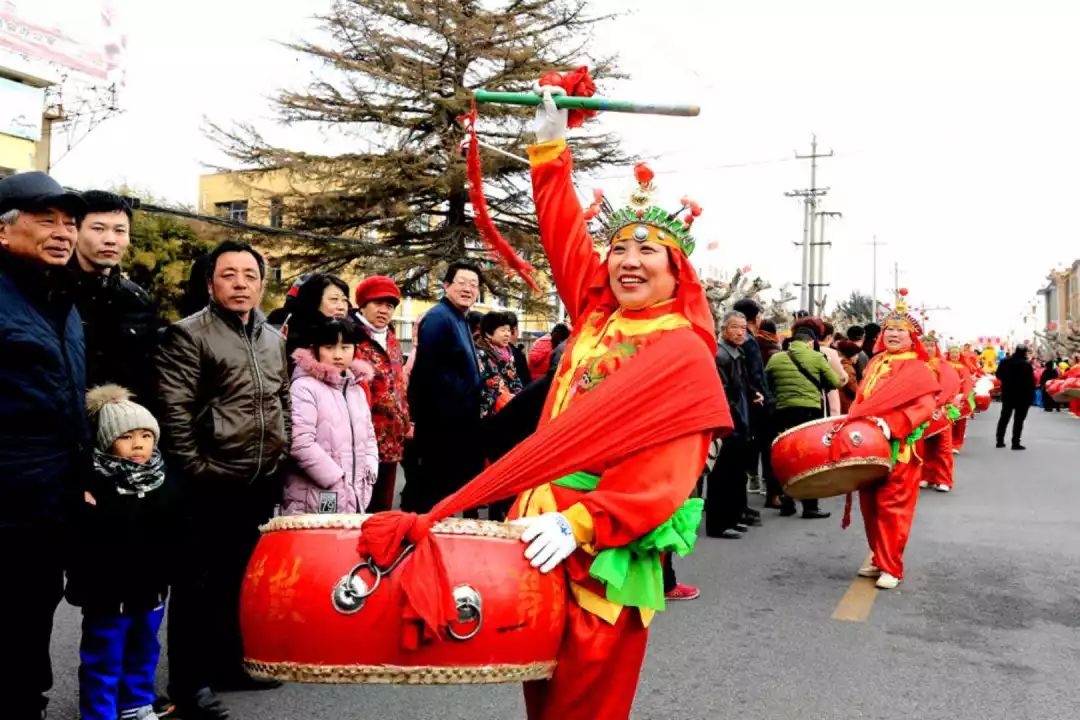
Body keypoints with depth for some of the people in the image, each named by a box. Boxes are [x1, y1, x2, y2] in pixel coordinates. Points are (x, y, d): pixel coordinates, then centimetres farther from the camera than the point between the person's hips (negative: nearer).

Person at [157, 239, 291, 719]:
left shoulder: (273, 337, 13)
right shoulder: (188, 334, -8)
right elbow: (173, 411, -13)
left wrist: (282, 453, 13)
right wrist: (195, 469, -14)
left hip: (262, 481, 6)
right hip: (212, 484, -6)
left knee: (240, 578, 17)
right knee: (198, 583, 4)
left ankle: (228, 663, 32)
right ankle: (188, 681, 18)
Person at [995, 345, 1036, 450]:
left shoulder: (1005, 362, -2)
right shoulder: (1026, 364, -18)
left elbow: (998, 375, 8)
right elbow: (1031, 381, -16)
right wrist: (1031, 394, -7)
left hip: (1007, 394, 5)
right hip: (1022, 395, -5)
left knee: (1004, 417, 14)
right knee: (1019, 419, 1)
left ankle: (1000, 441, 17)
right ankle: (1015, 443, 0)